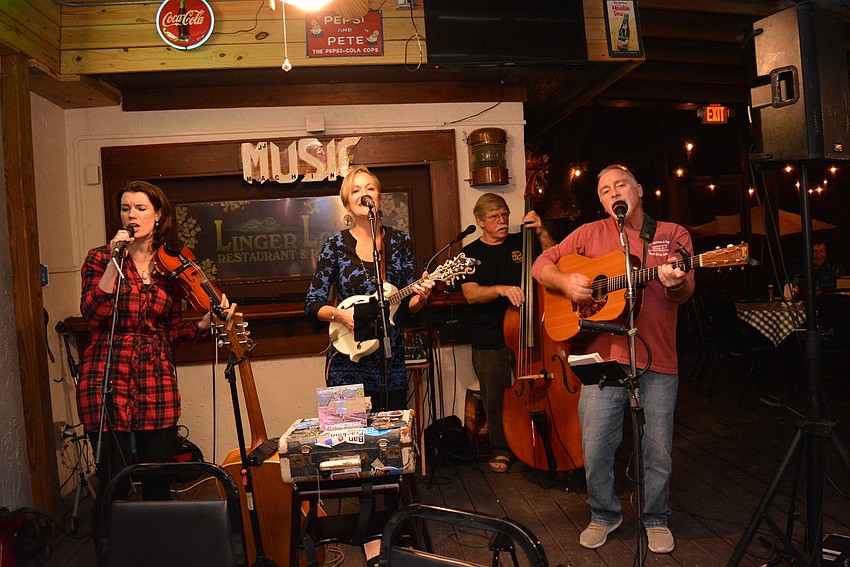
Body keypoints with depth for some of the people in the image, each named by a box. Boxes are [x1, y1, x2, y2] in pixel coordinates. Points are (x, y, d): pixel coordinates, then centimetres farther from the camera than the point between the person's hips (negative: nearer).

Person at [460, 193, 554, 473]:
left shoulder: (522, 242, 9)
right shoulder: (471, 253, 3)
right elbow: (471, 294, -10)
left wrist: (542, 233, -11)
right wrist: (502, 289, -27)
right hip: (489, 342, -1)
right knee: (495, 399, 6)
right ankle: (501, 450, 26)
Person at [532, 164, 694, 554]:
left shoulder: (673, 234, 9)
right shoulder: (590, 234, 9)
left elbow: (684, 291, -1)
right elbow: (542, 265, 11)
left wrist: (675, 284, -25)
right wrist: (565, 282, -9)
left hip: (658, 360, 0)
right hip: (604, 355, 0)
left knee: (658, 451, 8)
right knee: (595, 449, 2)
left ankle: (655, 518, 33)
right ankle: (604, 515, 28)